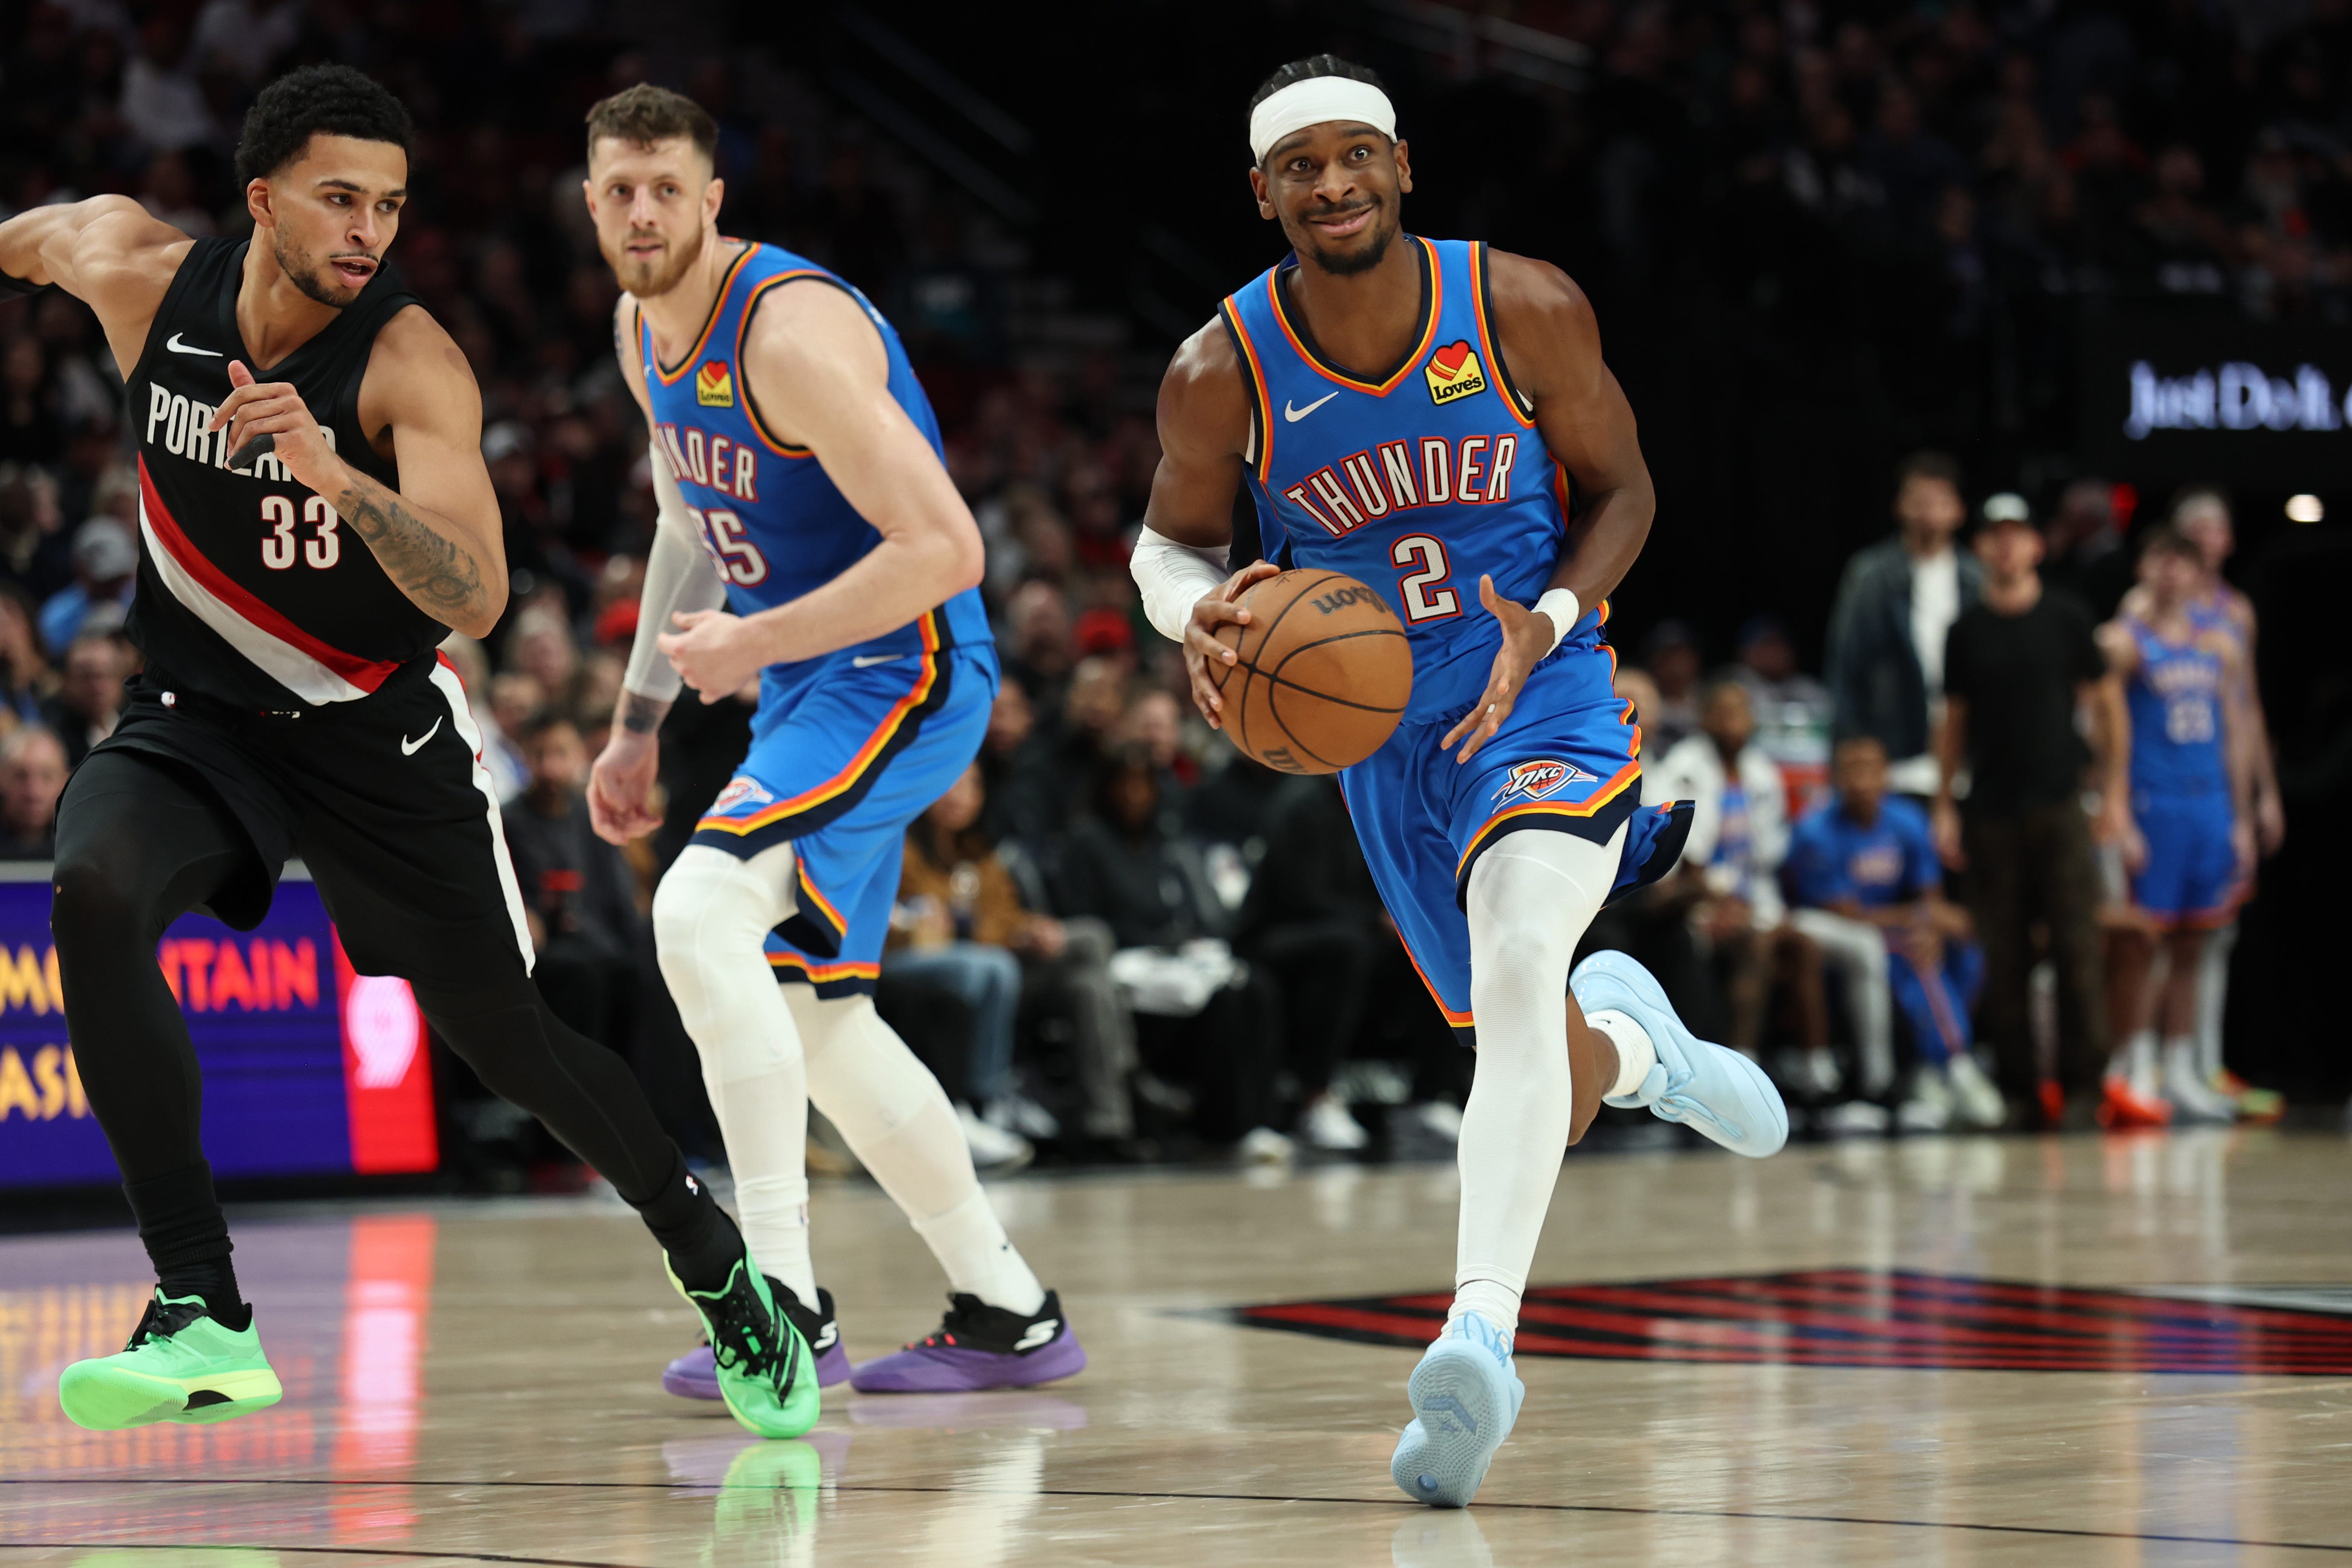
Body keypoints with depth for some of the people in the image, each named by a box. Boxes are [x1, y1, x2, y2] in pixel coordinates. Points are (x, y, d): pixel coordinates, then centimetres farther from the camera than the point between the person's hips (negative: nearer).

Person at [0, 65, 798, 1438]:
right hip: (197, 708, 2)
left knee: (509, 1041, 5)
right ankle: (203, 1321, -26)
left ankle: (720, 1269, 34)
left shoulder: (414, 365, -24)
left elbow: (476, 600, -35)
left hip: (378, 730, -2)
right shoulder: (139, 274, -13)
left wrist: (332, 473, -50)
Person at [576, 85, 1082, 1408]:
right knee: (813, 1013, 15)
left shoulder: (791, 334, -23)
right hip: (809, 688, 10)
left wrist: (751, 644, -22)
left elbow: (945, 549, -28)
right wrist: (638, 726, 21)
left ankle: (786, 1304, -24)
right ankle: (1009, 1317, 26)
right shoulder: (643, 329, 6)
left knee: (701, 913, -27)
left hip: (903, 674, -10)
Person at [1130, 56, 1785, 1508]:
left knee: (1519, 968, -31)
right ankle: (1630, 1045, 52)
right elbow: (1172, 537, 6)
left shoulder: (1523, 309, -13)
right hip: (1382, 739, 3)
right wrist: (1197, 610, -19)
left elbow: (1622, 487, 0)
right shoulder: (1222, 376, -11)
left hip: (1545, 700, -3)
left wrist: (1546, 623, -18)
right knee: (1557, 1091, 11)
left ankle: (1482, 1335, -42)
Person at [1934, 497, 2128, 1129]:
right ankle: (2016, 1088, 8)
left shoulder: (2065, 619, 4)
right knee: (2003, 958, 2)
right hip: (1991, 812, 2)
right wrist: (1945, 808, 8)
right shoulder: (1967, 631, 8)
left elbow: (2107, 704, 7)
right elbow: (1955, 722, 13)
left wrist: (2115, 793, 0)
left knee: (2077, 948, -7)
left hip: (2060, 806, -2)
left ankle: (2082, 1085, -3)